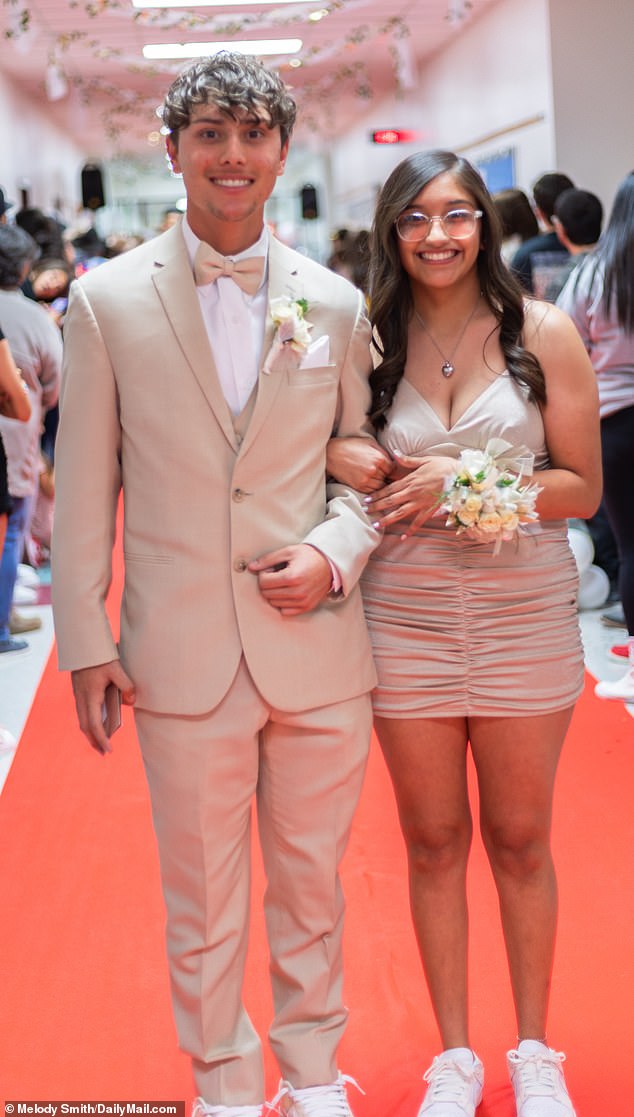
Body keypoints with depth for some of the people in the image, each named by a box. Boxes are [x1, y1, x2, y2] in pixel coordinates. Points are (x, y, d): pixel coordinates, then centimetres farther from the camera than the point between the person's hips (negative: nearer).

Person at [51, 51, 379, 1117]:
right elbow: (83, 487, 1)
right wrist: (85, 640, -2)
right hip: (183, 658, -1)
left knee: (312, 886, 15)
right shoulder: (108, 298, -1)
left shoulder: (335, 303, 4)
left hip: (317, 649, 2)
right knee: (202, 907, 10)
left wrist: (335, 553, -9)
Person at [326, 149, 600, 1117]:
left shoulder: (543, 334, -4)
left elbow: (583, 489, -4)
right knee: (433, 843, 11)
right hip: (407, 620, 2)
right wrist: (339, 455, -12)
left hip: (526, 615, -1)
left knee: (520, 839, 11)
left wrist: (467, 481, -18)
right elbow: (310, 434, 11)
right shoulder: (372, 343, 2)